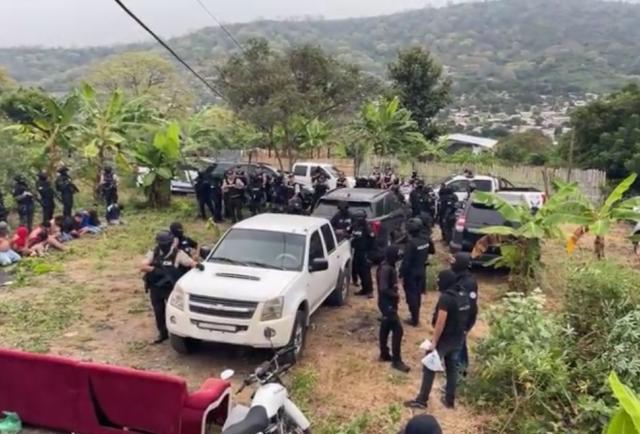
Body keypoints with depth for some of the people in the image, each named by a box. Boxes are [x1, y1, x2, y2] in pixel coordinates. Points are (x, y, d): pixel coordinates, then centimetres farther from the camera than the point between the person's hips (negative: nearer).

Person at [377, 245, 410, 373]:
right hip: (387, 303, -10)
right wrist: (396, 295, -16)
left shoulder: (388, 266, 6)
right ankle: (396, 360, 0)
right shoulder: (386, 269, -25)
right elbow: (384, 289, -30)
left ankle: (384, 354, 32)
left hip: (387, 302, 10)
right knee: (398, 330, -7)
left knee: (385, 328, 19)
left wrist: (394, 294, 2)